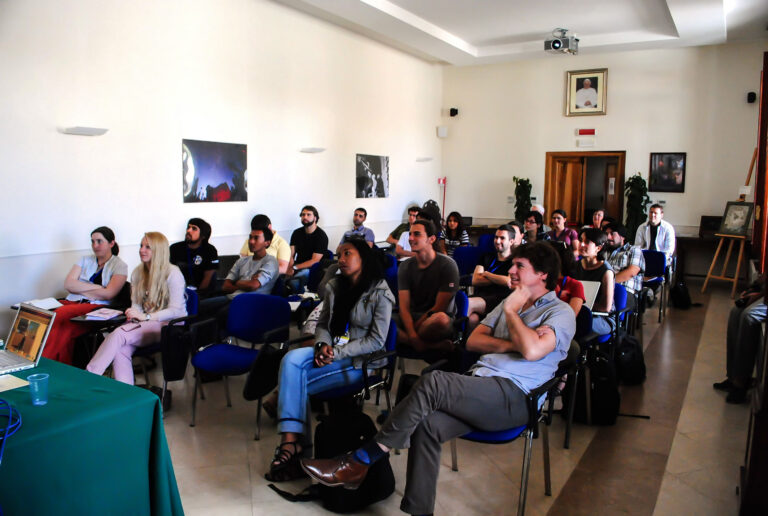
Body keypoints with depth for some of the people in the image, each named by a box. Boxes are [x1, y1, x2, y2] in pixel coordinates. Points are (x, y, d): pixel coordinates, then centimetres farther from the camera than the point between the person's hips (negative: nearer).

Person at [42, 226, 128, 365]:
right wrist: (96, 287, -2)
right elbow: (68, 284, 8)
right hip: (71, 302, 5)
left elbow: (108, 294, -6)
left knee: (61, 314, -34)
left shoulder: (119, 265, 8)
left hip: (97, 307, -5)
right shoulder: (85, 260, 23)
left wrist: (80, 290, 1)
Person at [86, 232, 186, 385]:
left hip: (170, 326, -6)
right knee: (121, 349, -26)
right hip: (147, 324, 6)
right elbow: (136, 303, 15)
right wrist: (135, 315, -9)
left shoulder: (173, 273, -8)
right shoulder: (138, 272, 13)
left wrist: (146, 317, -20)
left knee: (119, 334, -27)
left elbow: (176, 311, -13)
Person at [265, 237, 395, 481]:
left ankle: (291, 440, -6)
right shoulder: (334, 287, 11)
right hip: (330, 351, 6)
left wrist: (337, 353, -18)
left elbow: (377, 341, -11)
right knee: (291, 359, -26)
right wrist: (323, 345, -8)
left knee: (294, 381, -22)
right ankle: (291, 439, -29)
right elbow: (322, 325, 15)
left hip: (360, 360, -6)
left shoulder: (380, 293, -8)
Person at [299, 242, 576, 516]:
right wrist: (509, 344, -1)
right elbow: (473, 341, 16)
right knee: (426, 424, -24)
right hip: (481, 389, 7)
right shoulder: (509, 302, 26)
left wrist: (511, 311, -3)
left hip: (513, 395, -7)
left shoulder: (561, 313, 3)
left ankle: (358, 462, -20)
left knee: (433, 383, -29)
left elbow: (532, 350, -18)